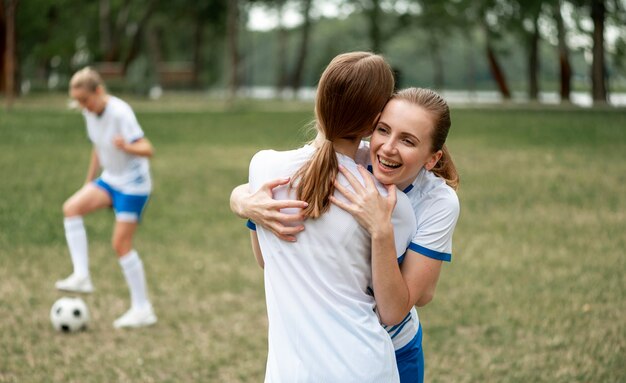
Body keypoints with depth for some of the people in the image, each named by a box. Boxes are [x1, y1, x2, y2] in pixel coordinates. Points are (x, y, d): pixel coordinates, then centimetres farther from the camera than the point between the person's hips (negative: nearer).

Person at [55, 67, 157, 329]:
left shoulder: (120, 113, -23)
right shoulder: (89, 113, 1)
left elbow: (147, 149, -28)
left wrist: (127, 147, -49)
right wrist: (88, 183, 19)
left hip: (133, 184, -7)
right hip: (110, 179, 7)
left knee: (121, 244, -9)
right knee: (71, 208, -14)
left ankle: (142, 310, 1)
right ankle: (81, 276, -14)